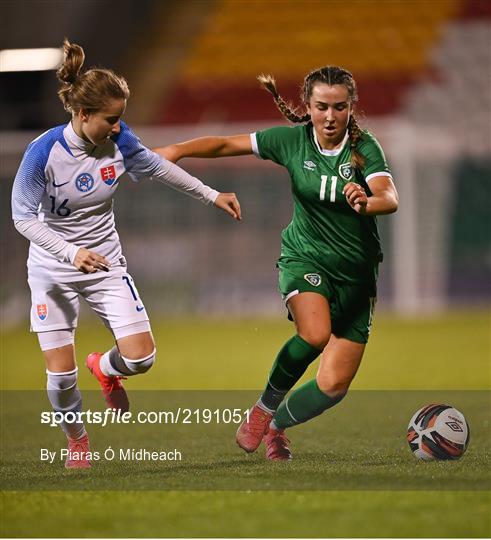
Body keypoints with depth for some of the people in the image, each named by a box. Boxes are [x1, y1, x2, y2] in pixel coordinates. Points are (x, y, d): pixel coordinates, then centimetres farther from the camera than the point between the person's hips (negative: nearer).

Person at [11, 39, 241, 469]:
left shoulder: (119, 141, -13)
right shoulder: (44, 152, -24)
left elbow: (157, 167, 7)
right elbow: (23, 217, -19)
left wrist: (212, 195, 10)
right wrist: (72, 253, -32)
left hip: (106, 263, 3)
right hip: (52, 270, -3)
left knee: (141, 356, -10)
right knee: (60, 373, -3)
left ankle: (104, 368, 27)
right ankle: (77, 439, 28)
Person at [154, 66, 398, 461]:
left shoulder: (364, 147, -13)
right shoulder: (292, 140, -8)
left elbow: (390, 198, -28)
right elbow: (226, 145, 0)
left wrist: (367, 202, -50)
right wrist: (178, 150, -15)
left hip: (356, 272, 1)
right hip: (304, 256, -1)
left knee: (334, 386, -4)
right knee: (315, 334, -33)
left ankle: (276, 425, 27)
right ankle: (265, 406, -6)